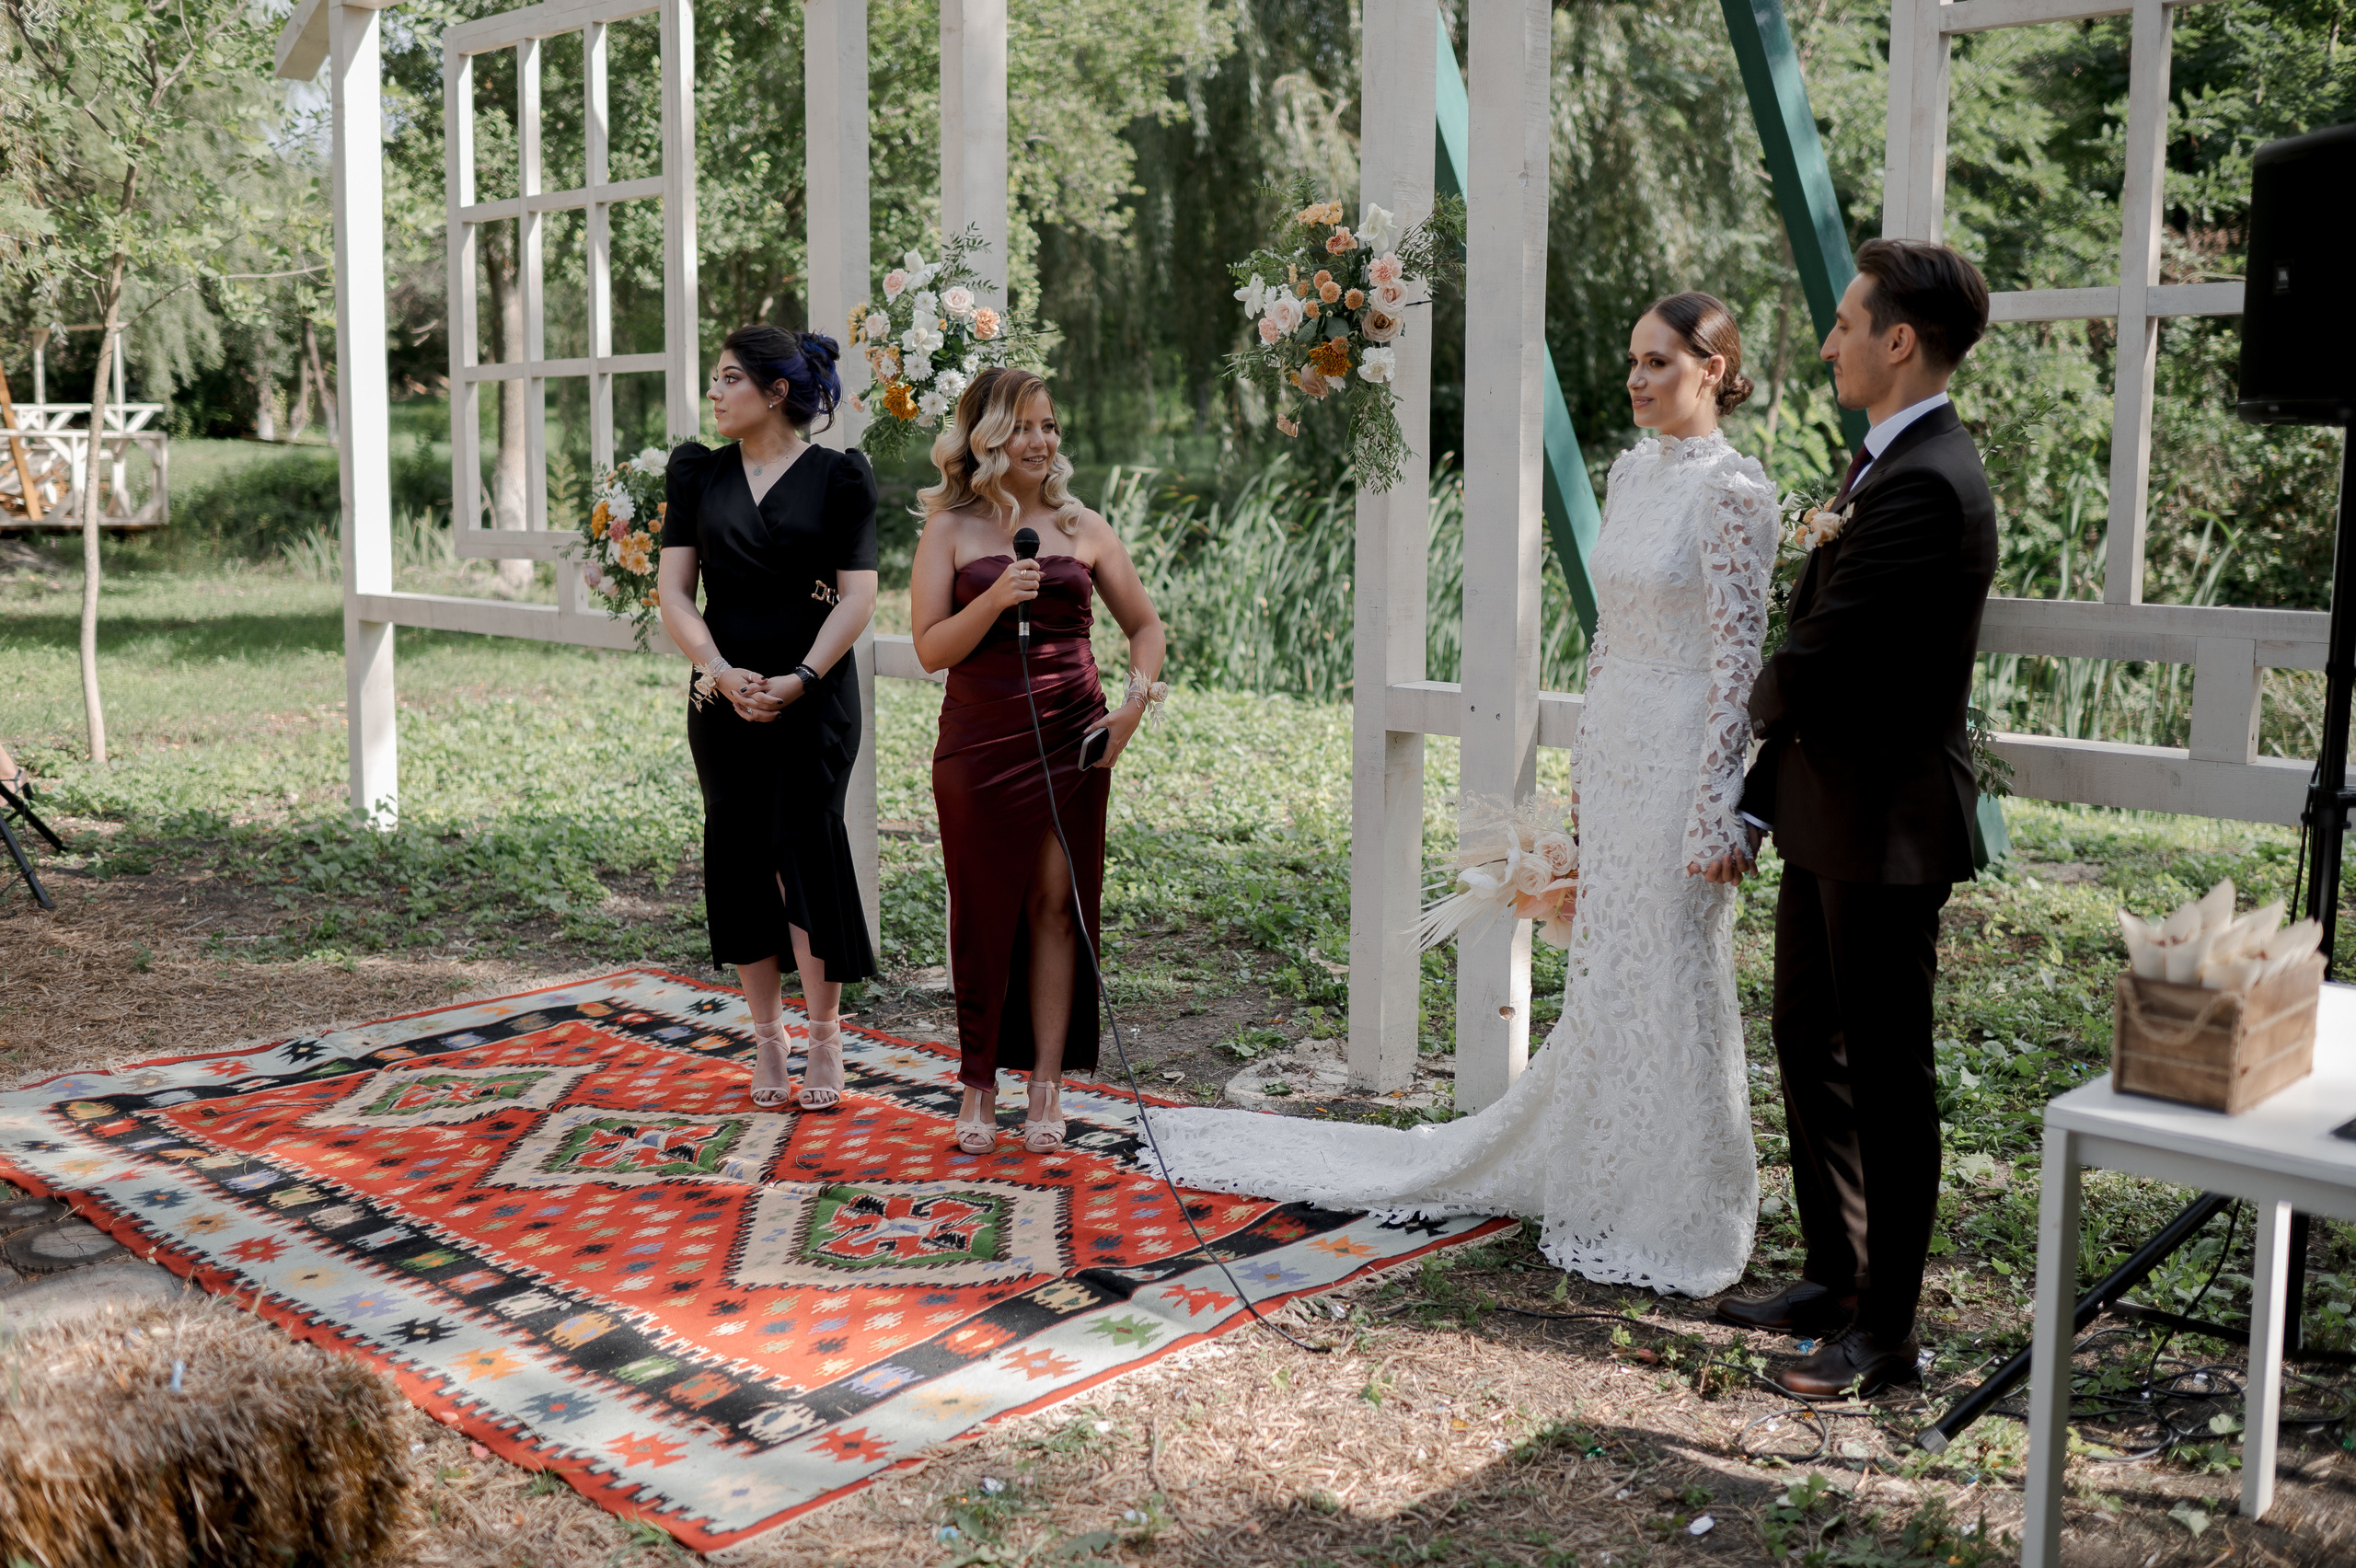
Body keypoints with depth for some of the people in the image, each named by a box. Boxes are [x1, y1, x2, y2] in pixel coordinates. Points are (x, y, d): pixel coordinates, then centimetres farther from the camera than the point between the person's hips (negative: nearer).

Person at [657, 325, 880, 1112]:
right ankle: (768, 1040, 16)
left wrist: (799, 679, -15)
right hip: (722, 695, 4)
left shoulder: (838, 477, 0)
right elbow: (673, 589, 5)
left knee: (805, 850, -9)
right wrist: (721, 671, -11)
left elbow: (857, 596, -4)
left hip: (814, 696, -3)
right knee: (740, 858, 4)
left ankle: (825, 1037, 5)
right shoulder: (698, 474, 10)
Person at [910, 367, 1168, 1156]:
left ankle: (1047, 1088, 11)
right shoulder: (950, 533, 2)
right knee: (985, 912, 4)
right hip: (980, 743, -2)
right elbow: (932, 648, -5)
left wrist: (1136, 698, 0)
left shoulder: (1082, 528, 9)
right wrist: (995, 598, -19)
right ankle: (979, 1083, 19)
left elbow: (1146, 626, 15)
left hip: (1071, 740, 2)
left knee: (1057, 905, 2)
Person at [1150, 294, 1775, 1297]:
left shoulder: (1732, 491, -12)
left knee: (1670, 984, 1)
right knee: (1603, 977, 15)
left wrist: (1713, 809, -18)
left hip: (1678, 757, -7)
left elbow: (1740, 659, -15)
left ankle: (1674, 1222, 15)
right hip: (1612, 751, 7)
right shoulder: (1630, 471, 11)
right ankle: (1601, 1185, 29)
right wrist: (1585, 757, 16)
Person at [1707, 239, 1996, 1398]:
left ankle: (1885, 1331, 14)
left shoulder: (1925, 484, -20)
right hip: (1828, 820, 10)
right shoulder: (1882, 466, 13)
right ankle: (1834, 1278, 33)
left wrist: (1760, 705, 1)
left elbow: (1814, 660, -22)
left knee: (1886, 1080, 1)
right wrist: (1755, 804, 13)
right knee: (1808, 1049, 18)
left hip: (1884, 830, -10)